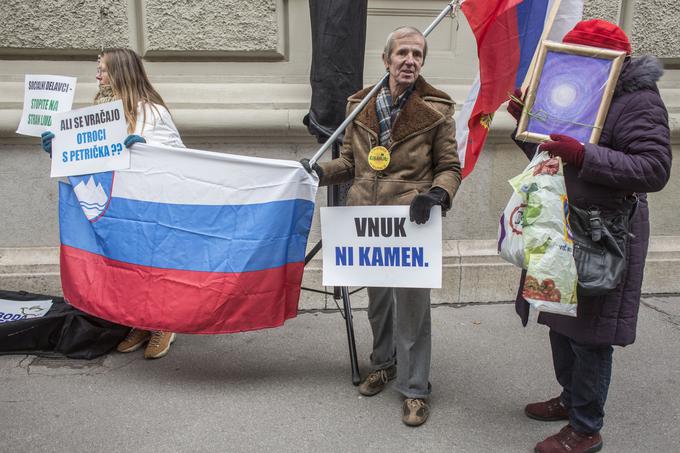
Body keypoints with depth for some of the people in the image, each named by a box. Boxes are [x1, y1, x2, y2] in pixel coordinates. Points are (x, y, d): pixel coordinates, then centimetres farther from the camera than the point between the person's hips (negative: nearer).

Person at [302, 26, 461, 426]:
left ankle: (415, 388, 18)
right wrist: (320, 171, -5)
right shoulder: (361, 104, 5)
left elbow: (450, 168, 0)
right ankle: (384, 363, 42)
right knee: (377, 298, 19)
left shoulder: (437, 109, -5)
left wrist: (436, 195, -21)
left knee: (412, 305, 0)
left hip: (411, 223, -4)